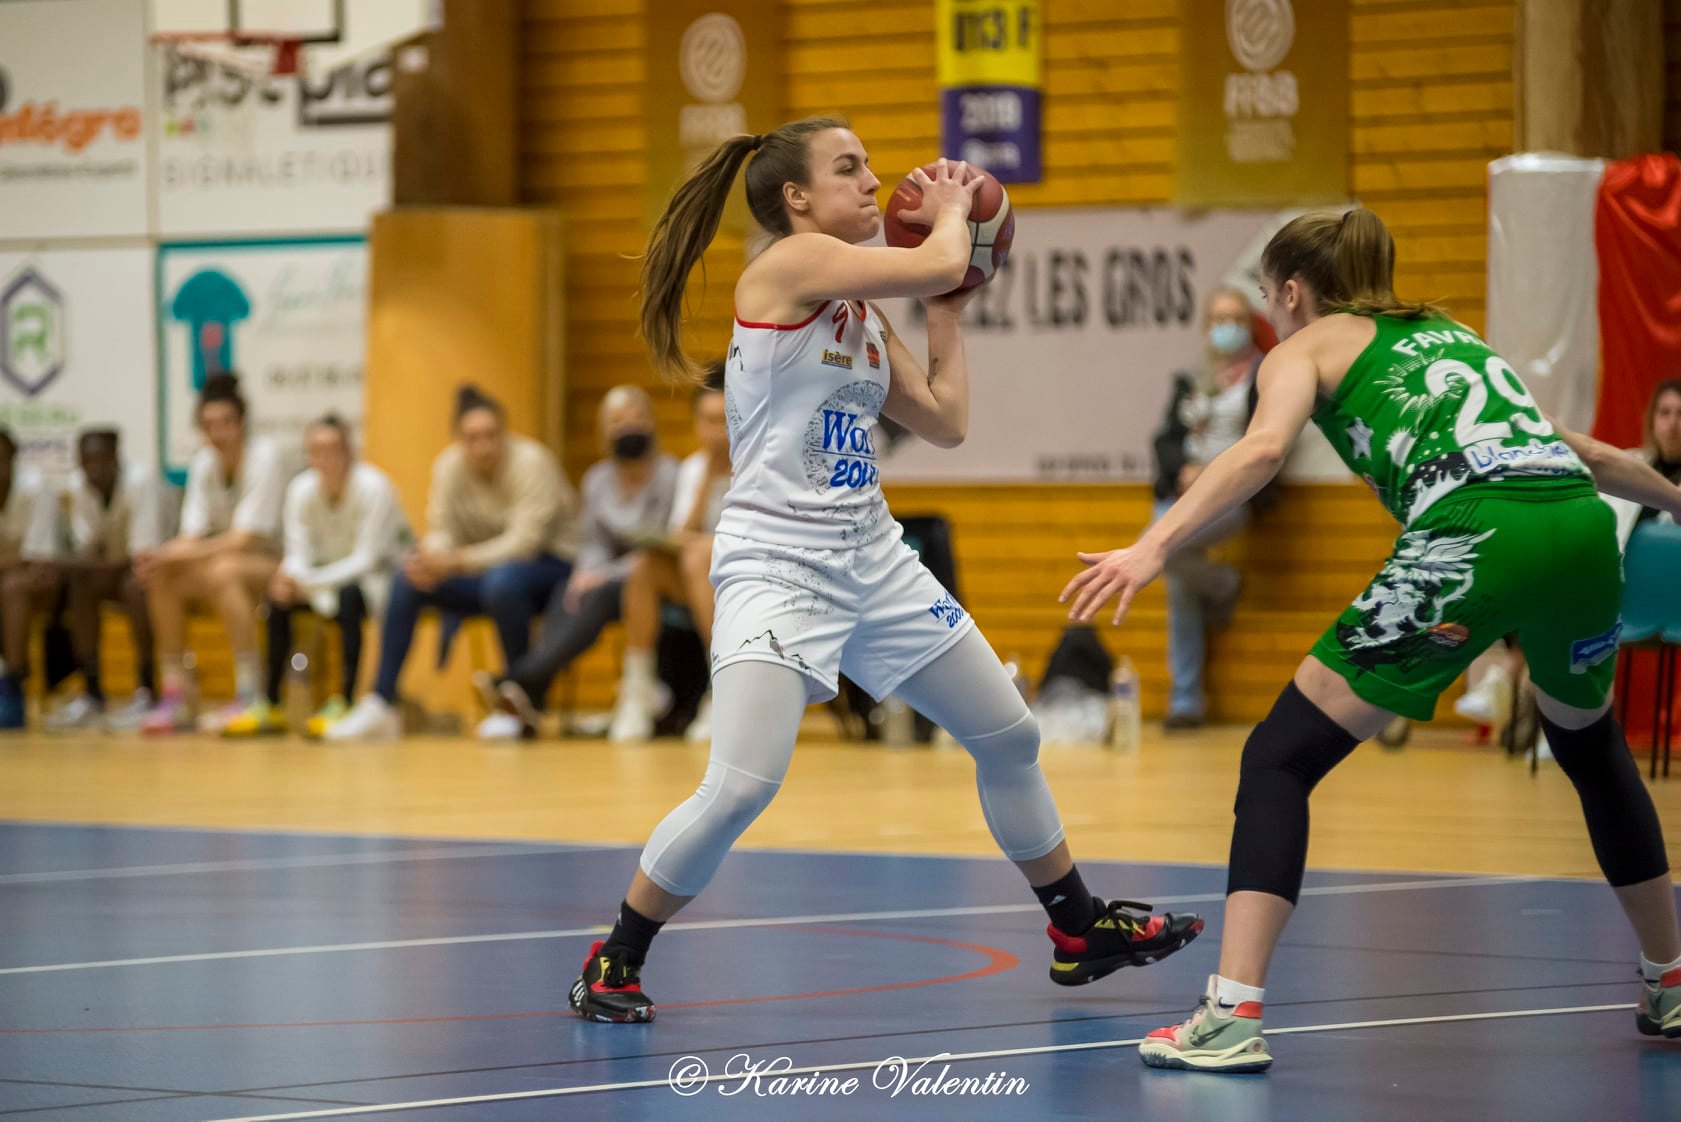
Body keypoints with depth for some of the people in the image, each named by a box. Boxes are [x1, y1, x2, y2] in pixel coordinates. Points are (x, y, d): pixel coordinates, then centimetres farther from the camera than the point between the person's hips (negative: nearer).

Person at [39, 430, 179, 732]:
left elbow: (144, 558, -29)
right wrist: (78, 563, -31)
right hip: (115, 566, 6)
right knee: (79, 585, -22)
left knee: (136, 586, -36)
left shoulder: (141, 481, -25)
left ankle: (147, 693, -29)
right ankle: (91, 694, -20)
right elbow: (85, 549, -7)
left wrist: (90, 566, -37)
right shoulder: (78, 486, -6)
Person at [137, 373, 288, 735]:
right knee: (162, 578, -19)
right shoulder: (203, 461, 2)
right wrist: (163, 555, -24)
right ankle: (175, 698, -15)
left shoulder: (265, 456, -16)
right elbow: (192, 535, -2)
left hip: (275, 565, -6)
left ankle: (249, 695, -35)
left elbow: (244, 538, -21)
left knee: (223, 570, -36)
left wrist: (179, 554, -28)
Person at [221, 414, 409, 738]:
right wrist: (288, 577, -33)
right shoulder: (301, 489, -9)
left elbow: (366, 559, -26)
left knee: (350, 595, -36)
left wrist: (307, 581, -34)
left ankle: (344, 703, -33)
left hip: (381, 580, -5)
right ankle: (270, 706, -11)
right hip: (334, 575, 5)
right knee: (278, 598, -17)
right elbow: (299, 553, -9)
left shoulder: (373, 487, -23)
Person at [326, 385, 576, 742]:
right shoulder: (450, 465, -3)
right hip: (486, 566, 6)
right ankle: (379, 705, -16)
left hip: (549, 563, -6)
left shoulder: (530, 462, -20)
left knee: (501, 581, -39)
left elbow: (524, 541, -26)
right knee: (405, 580, -15)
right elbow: (443, 531, -4)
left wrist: (458, 561, -33)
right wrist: (430, 559, -29)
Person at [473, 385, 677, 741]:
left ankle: (520, 683, -50)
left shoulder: (668, 476, -8)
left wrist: (606, 576, -20)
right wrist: (586, 575, -13)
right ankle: (526, 705, -48)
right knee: (564, 599, -28)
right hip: (610, 579, 5)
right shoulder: (597, 480, 11)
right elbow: (594, 545, 11)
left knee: (601, 597, -36)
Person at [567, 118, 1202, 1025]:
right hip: (776, 566, -9)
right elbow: (937, 265, -19)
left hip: (873, 560, 9)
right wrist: (950, 210, 2)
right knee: (740, 787, -21)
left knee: (1010, 736, 15)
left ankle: (1081, 931, 32)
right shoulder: (792, 262, -11)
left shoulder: (863, 313, 13)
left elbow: (946, 422, 15)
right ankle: (613, 964, -3)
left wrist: (947, 312, 16)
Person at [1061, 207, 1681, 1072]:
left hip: (1471, 537, -6)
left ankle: (1231, 1016, -11)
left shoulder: (1307, 347, 17)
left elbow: (1262, 450, -6)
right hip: (1580, 521, 6)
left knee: (1280, 758, 2)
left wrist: (1153, 548, -16)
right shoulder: (1448, 334, 34)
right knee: (1589, 744, 34)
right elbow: (1588, 454, 39)